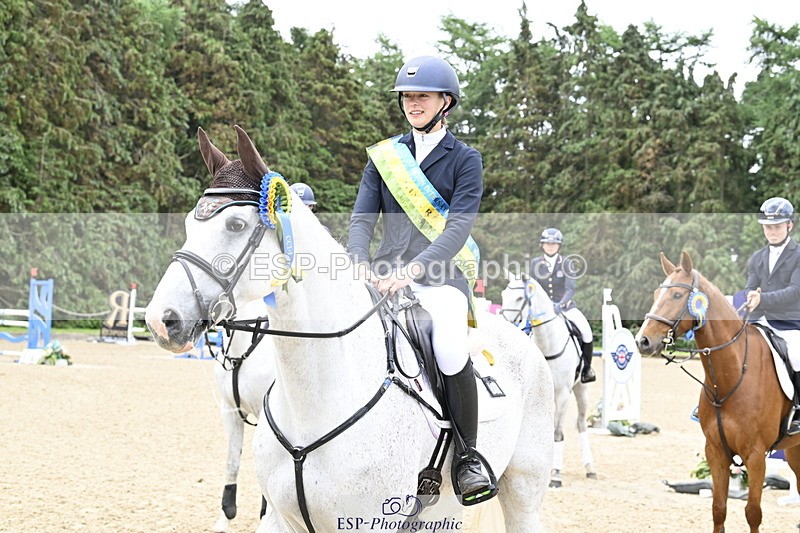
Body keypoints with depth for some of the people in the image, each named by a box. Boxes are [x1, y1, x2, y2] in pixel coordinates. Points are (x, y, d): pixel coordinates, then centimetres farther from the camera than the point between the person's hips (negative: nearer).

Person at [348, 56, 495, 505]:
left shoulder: (465, 160, 3)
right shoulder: (385, 156, 15)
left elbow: (457, 229, -10)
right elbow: (362, 218, 8)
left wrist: (411, 271, -25)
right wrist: (360, 267, -14)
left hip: (441, 277, -4)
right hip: (384, 274, 4)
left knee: (451, 346, -32)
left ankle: (468, 456, -15)